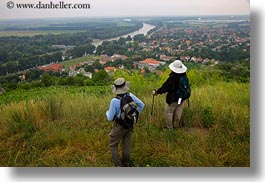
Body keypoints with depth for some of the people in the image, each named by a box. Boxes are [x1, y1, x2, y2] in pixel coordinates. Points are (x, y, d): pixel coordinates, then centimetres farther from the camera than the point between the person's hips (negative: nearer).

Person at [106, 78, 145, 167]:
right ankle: (125, 164, 32)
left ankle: (118, 165, 8)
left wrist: (107, 112, 4)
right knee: (126, 144, 19)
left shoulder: (114, 101, -28)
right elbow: (142, 105, -1)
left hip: (119, 126, -5)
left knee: (113, 144, 13)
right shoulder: (130, 96, -14)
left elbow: (110, 118, -19)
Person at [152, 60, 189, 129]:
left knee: (168, 112, 9)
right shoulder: (184, 76, -6)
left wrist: (157, 92, -13)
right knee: (178, 112, 19)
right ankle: (176, 125, 35)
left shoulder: (172, 77, -27)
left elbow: (165, 87, -22)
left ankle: (169, 127, 18)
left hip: (173, 98, -7)